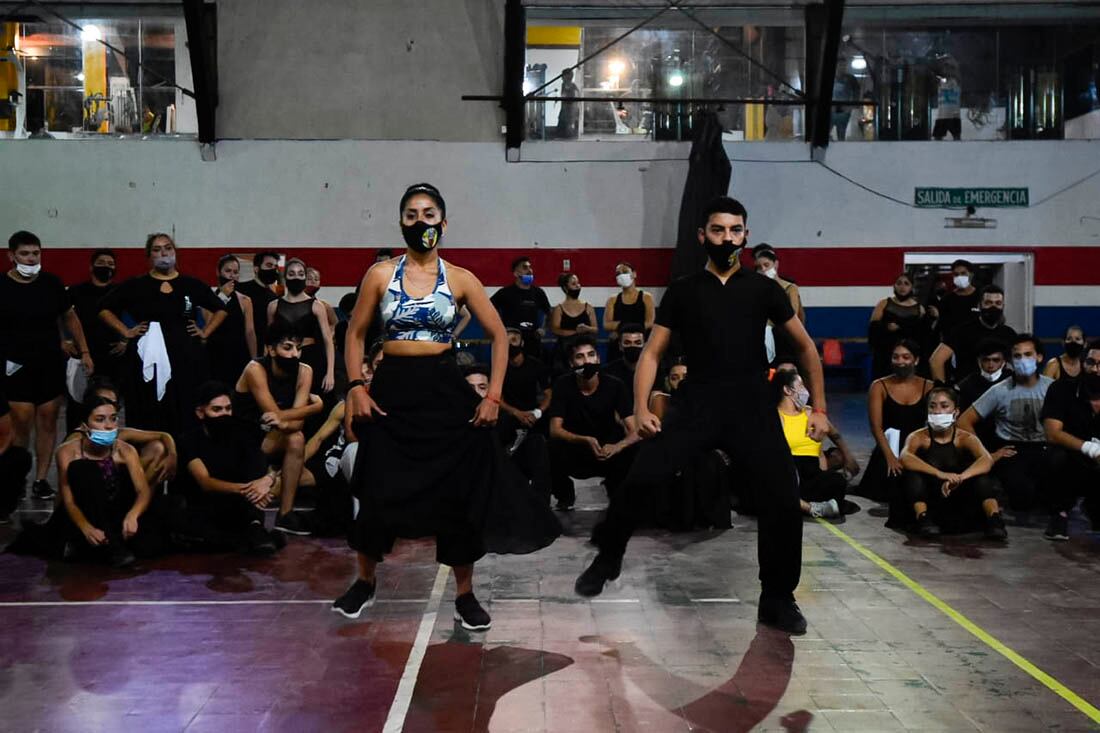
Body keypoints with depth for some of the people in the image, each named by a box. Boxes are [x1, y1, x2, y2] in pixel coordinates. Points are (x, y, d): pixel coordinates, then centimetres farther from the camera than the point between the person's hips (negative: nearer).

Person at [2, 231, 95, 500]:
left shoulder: (52, 283, 4)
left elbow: (69, 317, 12)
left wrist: (84, 352, 9)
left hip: (51, 364, 3)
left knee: (48, 420, 3)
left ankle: (41, 479, 10)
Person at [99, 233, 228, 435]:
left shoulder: (192, 285, 10)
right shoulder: (136, 286, 7)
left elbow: (220, 309, 20)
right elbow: (104, 308, 12)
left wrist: (205, 333, 9)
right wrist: (125, 331, 3)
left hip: (186, 358, 1)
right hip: (147, 361, -1)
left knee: (185, 418, -2)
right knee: (149, 420, -4)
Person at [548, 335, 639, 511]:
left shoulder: (615, 386, -12)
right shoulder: (563, 384, -12)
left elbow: (635, 431, -18)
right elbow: (555, 430, -18)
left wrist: (617, 446, -40)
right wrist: (586, 440, -36)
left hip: (607, 454, 0)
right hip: (573, 454, 0)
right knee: (552, 449, -33)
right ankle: (565, 495, 0)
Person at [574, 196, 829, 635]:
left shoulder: (762, 289, 11)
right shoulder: (682, 291, 9)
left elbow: (806, 346, 18)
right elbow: (652, 353, 7)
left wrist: (819, 408, 12)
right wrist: (641, 408, -8)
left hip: (752, 406, 1)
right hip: (696, 403, -1)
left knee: (783, 500, -7)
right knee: (638, 481, -16)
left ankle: (777, 600, 14)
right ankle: (608, 559, 11)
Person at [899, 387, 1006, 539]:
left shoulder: (965, 438, -3)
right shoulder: (919, 437, -6)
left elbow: (987, 460, -24)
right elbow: (905, 458, -29)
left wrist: (958, 478, -44)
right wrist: (939, 474, -44)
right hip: (929, 505, -1)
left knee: (983, 478, -23)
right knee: (912, 475, -27)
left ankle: (994, 519, -32)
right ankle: (922, 519, -33)